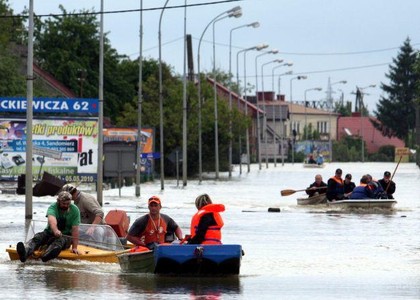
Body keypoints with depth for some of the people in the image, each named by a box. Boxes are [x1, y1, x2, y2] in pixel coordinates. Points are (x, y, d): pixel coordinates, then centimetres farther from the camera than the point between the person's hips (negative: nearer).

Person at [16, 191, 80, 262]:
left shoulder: (74, 210, -9)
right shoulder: (53, 207, -12)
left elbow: (75, 229, -14)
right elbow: (52, 220, -35)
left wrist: (74, 247, -21)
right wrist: (55, 230, -57)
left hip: (66, 236, -1)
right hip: (50, 233, 1)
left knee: (60, 241, -36)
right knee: (38, 236, -29)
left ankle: (45, 257, -70)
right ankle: (25, 253, -63)